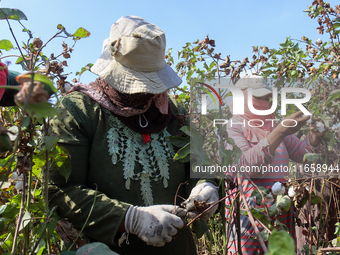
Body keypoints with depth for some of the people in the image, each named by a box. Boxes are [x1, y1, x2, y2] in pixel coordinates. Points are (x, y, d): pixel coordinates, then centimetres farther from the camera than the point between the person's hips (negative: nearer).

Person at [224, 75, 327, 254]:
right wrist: (281, 132, -26)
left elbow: (301, 153, 17)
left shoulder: (272, 126, 12)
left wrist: (314, 136, -4)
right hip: (249, 211, -6)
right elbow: (246, 165, -22)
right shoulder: (232, 127, -7)